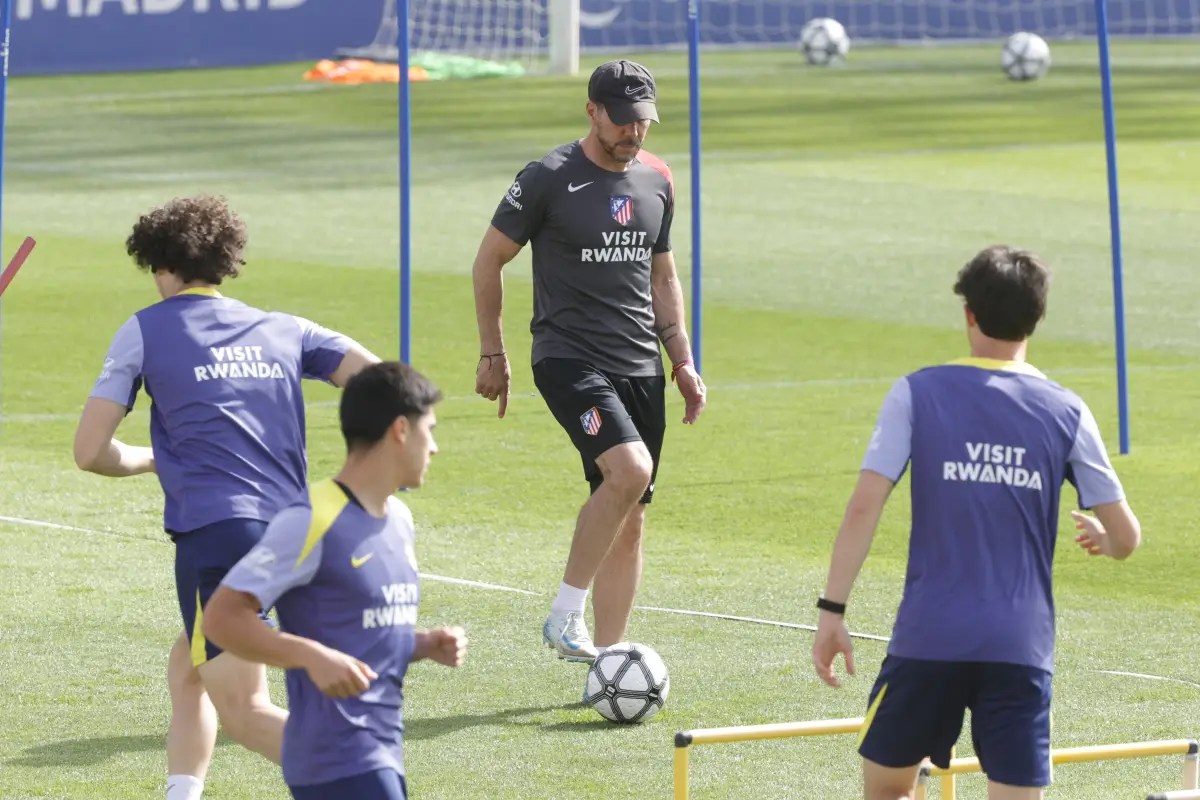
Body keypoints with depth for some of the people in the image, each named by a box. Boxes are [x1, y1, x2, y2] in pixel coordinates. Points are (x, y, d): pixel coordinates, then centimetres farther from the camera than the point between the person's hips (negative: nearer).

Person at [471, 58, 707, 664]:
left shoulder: (657, 181, 11)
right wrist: (492, 355, 1)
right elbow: (489, 260, 1)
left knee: (629, 521, 4)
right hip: (569, 358, -6)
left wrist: (682, 360, 15)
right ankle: (565, 616, -14)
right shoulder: (549, 178, -7)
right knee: (630, 469, -27)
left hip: (641, 367, 6)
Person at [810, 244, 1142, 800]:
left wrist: (832, 610, -4)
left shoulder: (917, 394, -2)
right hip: (1022, 645, 1)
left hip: (928, 635, -1)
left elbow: (864, 507, -10)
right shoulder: (1067, 413, 3)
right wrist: (1100, 539, 28)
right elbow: (1125, 538, 5)